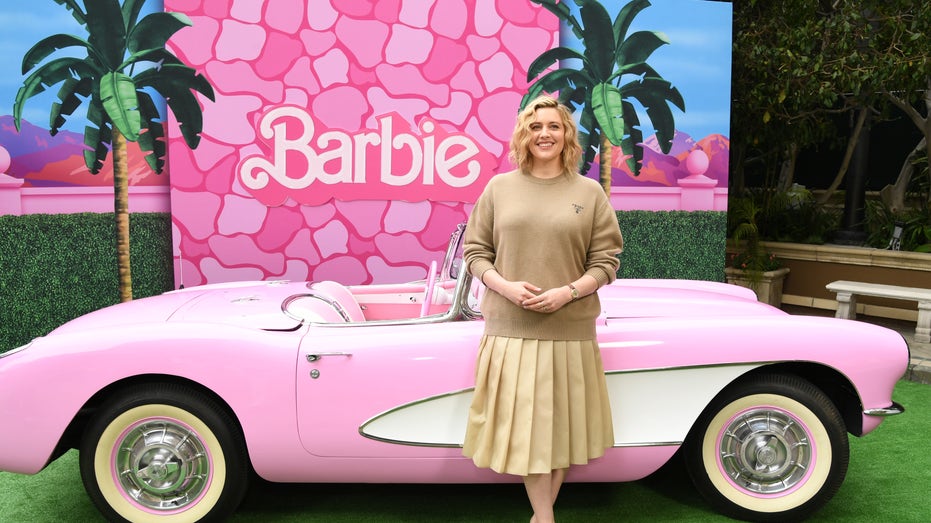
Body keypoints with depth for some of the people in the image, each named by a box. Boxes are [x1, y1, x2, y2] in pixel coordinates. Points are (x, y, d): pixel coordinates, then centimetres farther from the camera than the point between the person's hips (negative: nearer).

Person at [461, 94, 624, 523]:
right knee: (525, 423, 2)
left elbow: (606, 260, 3)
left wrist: (567, 292, -13)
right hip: (510, 327, 0)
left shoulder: (590, 192, 4)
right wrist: (505, 286, -11)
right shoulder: (499, 187, 5)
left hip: (570, 328, 0)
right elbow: (475, 251, 6)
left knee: (560, 420, 8)